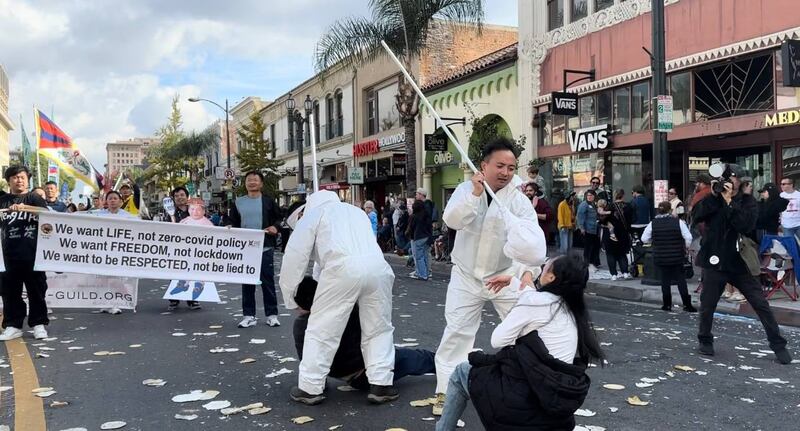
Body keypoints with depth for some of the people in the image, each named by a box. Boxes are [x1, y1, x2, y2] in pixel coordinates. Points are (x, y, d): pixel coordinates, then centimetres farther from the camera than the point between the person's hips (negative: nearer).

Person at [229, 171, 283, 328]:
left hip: (265, 248, -2)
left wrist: (275, 227, -12)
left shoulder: (268, 201, 3)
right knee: (247, 282, 6)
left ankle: (272, 314, 11)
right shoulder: (238, 202, 9)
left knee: (268, 282, 2)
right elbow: (234, 224, 16)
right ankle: (249, 315, 15)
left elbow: (279, 219, 7)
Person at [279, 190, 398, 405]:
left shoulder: (312, 215, 23)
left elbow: (295, 256, 16)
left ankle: (310, 388, 12)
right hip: (377, 266, 5)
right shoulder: (356, 211, 38)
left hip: (343, 268, -4)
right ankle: (381, 384, 12)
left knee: (321, 330, 7)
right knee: (379, 329, 17)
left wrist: (291, 300, 23)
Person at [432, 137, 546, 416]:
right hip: (466, 275, 1)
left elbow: (535, 241, -24)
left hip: (504, 275, 0)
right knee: (456, 332, 2)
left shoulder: (519, 201, -15)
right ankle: (446, 390, 13)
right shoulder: (466, 188, -9)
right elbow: (452, 221, -27)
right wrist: (475, 194, -39)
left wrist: (528, 270, -41)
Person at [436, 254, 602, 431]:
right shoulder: (572, 308, 5)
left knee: (462, 372, 18)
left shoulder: (537, 301, -16)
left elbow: (498, 340, -8)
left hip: (527, 396, -7)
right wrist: (512, 281, 34)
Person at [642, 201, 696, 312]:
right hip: (677, 257, -1)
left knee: (665, 280, 10)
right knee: (680, 279, 6)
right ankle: (687, 305, 6)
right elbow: (688, 238, -10)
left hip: (660, 258, 1)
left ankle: (667, 304, 14)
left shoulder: (653, 223, -3)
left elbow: (644, 239, 1)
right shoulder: (678, 222, -8)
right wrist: (685, 247, 9)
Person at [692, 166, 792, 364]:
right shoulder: (713, 199, 5)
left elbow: (747, 225, -19)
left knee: (761, 304, 0)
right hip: (715, 262, 1)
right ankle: (705, 341, 28)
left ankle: (778, 345, 12)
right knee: (707, 305, 7)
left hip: (740, 262, -1)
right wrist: (713, 196, -19)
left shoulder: (748, 201, -1)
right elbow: (696, 216, -12)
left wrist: (729, 202, -22)